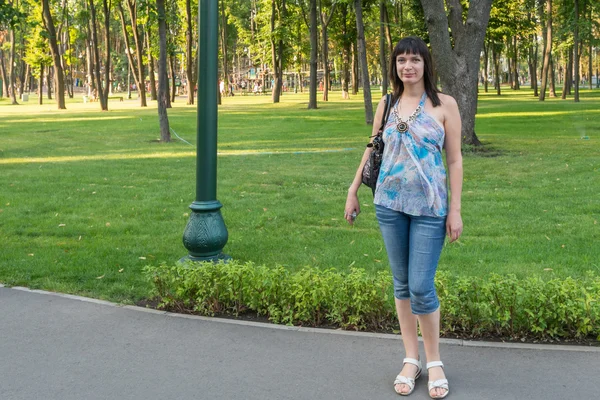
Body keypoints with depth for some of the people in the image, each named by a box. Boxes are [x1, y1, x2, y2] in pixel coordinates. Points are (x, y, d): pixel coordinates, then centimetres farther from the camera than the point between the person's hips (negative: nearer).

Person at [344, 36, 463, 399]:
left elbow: (454, 159, -2)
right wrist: (353, 192, 17)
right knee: (402, 284, 9)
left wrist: (455, 209, -5)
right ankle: (411, 360, 22)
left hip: (429, 207, -3)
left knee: (422, 288, -6)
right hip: (390, 204, 3)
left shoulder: (445, 105, -2)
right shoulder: (387, 105, 7)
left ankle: (435, 362, 13)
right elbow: (371, 151, 17)